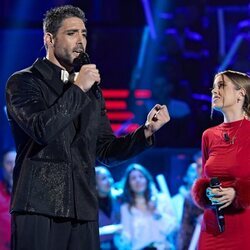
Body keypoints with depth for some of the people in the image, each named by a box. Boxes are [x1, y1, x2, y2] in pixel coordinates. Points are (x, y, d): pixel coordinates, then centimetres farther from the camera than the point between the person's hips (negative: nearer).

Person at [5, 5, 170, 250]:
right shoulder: (23, 82, 2)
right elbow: (42, 129, -16)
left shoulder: (92, 91, 18)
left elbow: (105, 151, 16)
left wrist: (146, 131, 2)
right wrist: (77, 89, -10)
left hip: (82, 209, 5)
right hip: (38, 206, -5)